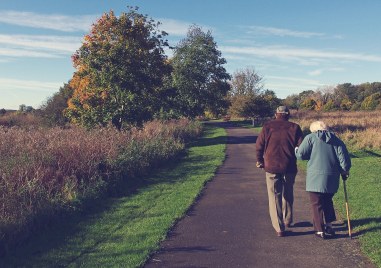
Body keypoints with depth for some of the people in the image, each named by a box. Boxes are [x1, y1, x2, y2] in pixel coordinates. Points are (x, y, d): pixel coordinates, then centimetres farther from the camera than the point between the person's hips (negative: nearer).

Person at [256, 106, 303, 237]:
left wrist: (260, 160, 12)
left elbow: (259, 146, -2)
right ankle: (288, 220, 36)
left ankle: (279, 228, 4)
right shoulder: (294, 127, 1)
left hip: (271, 167, -1)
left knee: (274, 197, 5)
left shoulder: (268, 126, -1)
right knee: (288, 194, 22)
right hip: (289, 167, 2)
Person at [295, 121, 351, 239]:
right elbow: (344, 159, 3)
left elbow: (300, 155, -8)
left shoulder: (310, 138, -3)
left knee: (317, 204, 5)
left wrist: (296, 149, 13)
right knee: (327, 201, 23)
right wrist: (344, 172, 16)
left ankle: (320, 230, 8)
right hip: (332, 179, 5)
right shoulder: (337, 140, 10)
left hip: (315, 178, -4)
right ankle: (329, 226, 25)